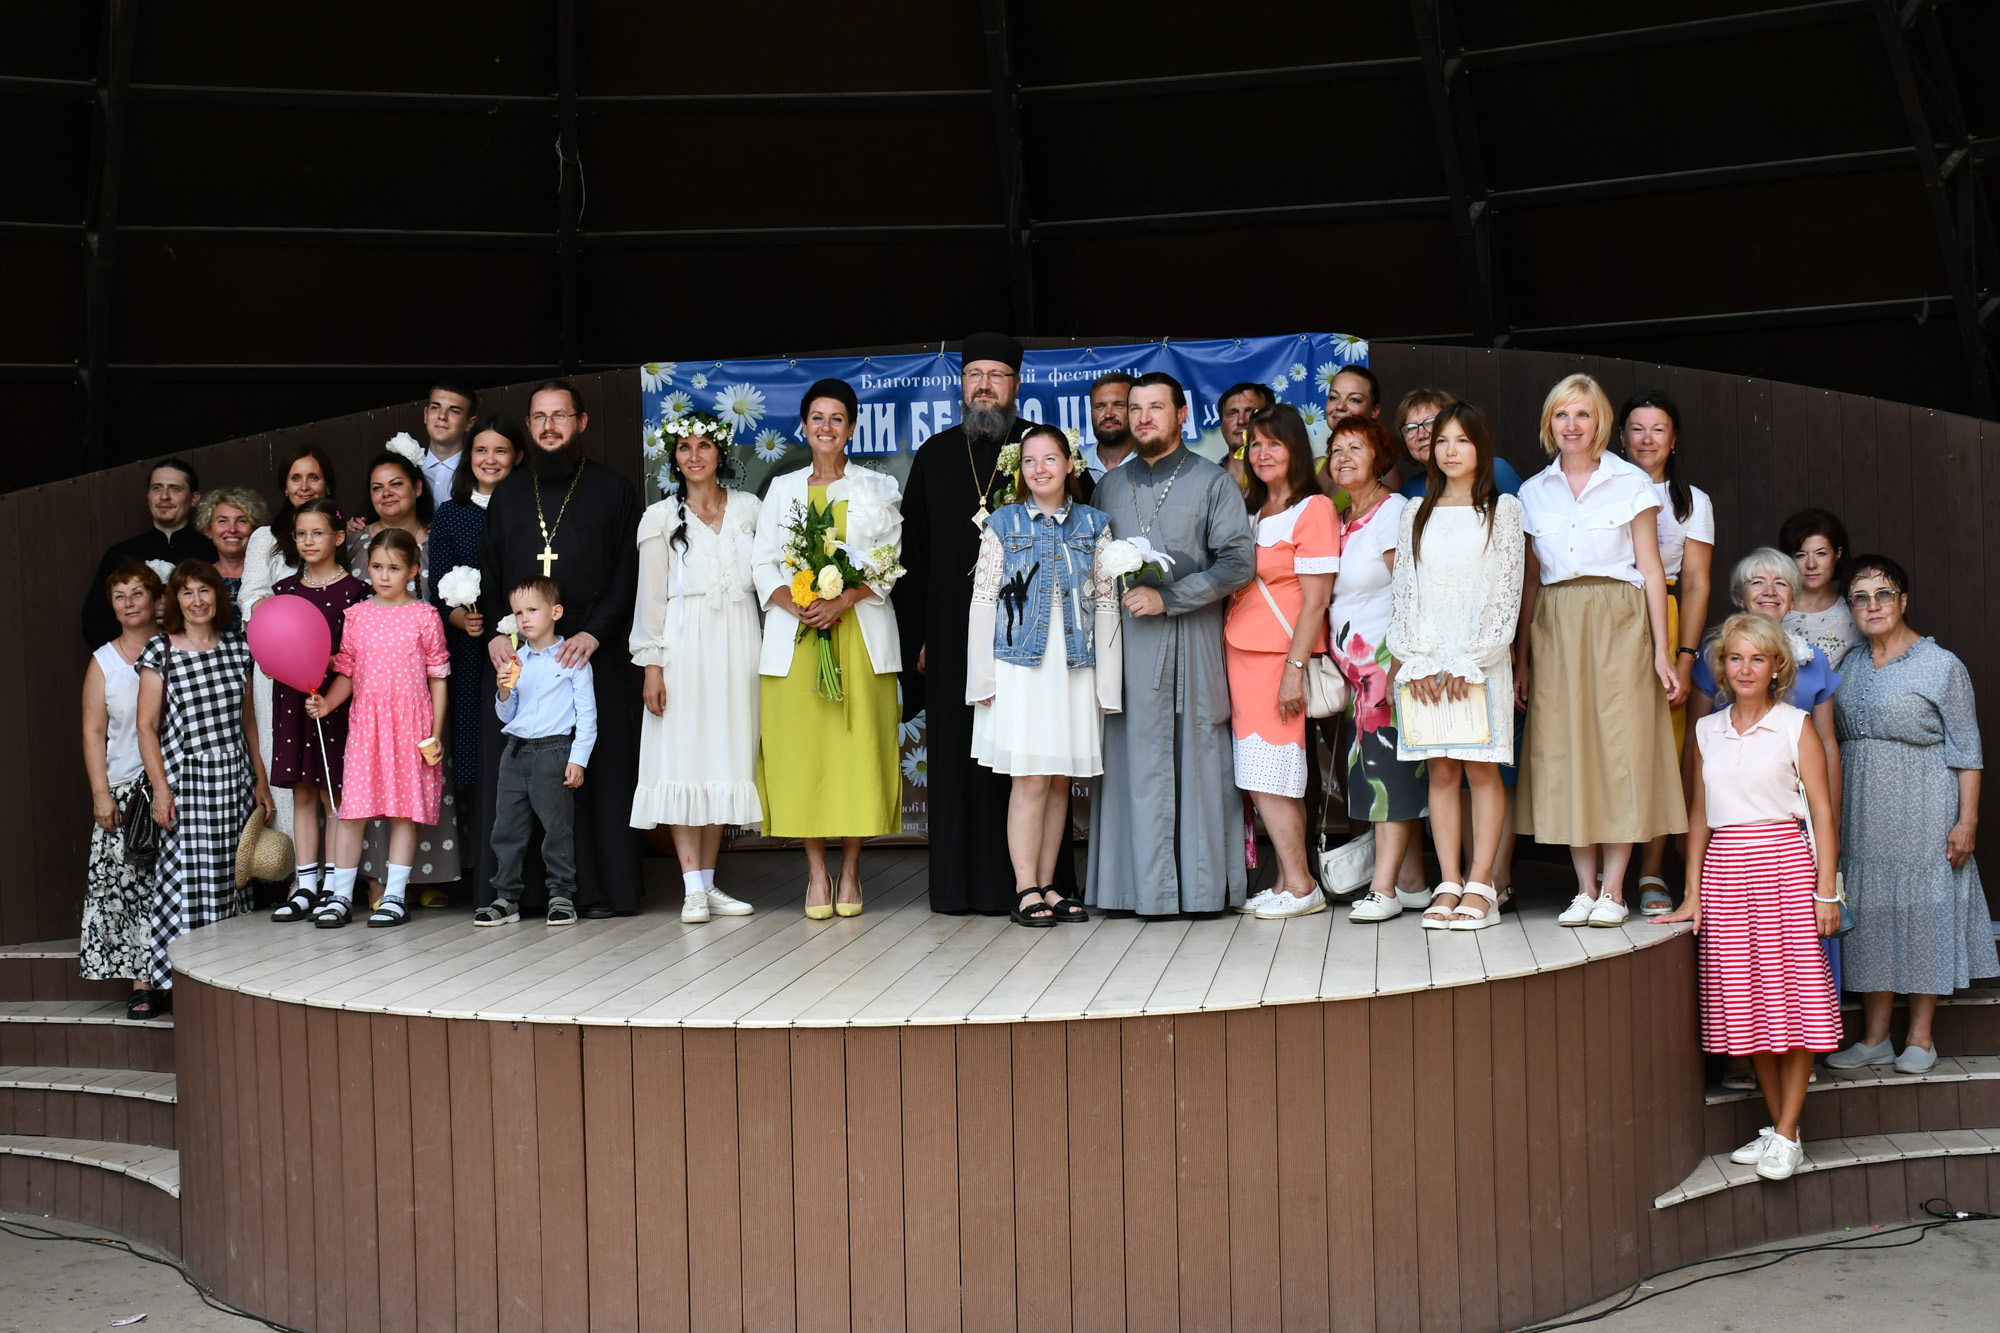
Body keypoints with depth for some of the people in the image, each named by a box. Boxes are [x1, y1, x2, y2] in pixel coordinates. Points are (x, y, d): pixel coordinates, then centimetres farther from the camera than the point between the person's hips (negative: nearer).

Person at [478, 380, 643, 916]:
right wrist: (494, 632, -2)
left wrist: (593, 633, -13)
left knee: (595, 767, -4)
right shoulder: (508, 494, 18)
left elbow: (629, 573, 0)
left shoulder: (613, 491, 7)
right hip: (515, 656, 3)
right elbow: (486, 572, 15)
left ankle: (594, 889, 2)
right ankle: (513, 888, 5)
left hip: (592, 654, -3)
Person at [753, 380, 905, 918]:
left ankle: (850, 872, 4)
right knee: (802, 752, -3)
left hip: (860, 635, -1)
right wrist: (800, 605, -11)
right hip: (795, 636, 1)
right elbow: (764, 564, 7)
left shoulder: (878, 487, 10)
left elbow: (890, 563, 1)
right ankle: (816, 874, 4)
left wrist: (841, 602, -14)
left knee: (858, 749, -4)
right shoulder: (782, 489, 15)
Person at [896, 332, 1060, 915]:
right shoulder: (935, 456, 13)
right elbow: (914, 552, 12)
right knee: (958, 756, 4)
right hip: (954, 633, 3)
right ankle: (965, 884, 11)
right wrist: (918, 636, 5)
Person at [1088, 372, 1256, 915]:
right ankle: (1140, 884, 6)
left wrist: (1167, 597, -13)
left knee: (1195, 756, -3)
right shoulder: (1110, 486, 17)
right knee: (1132, 760, 1)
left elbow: (1239, 562, -5)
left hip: (1189, 640, -3)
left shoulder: (1213, 483, 4)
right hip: (1124, 641, 3)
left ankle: (1201, 886, 3)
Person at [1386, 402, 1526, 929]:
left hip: (1481, 658, -3)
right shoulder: (1415, 514, 14)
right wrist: (1416, 662, -4)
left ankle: (1480, 886, -2)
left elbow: (1506, 593, -2)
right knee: (1440, 771, 1)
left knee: (1481, 768, -4)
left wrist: (1470, 662, -12)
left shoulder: (1502, 510, 5)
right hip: (1426, 663, 3)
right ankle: (1449, 885, 3)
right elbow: (1402, 591, 8)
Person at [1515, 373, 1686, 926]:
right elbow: (1530, 580, 13)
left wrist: (1661, 651, -5)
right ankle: (1585, 888, 8)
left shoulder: (1631, 483, 3)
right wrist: (1522, 658, 9)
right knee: (1565, 753, 0)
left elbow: (1652, 570, 1)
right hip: (1556, 630, 3)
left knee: (1620, 748, -5)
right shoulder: (1533, 493, 11)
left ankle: (1613, 890, 2)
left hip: (1619, 626, -3)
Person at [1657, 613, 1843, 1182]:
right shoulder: (1707, 731, 11)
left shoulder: (1795, 726, 1)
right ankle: (1775, 1124, 15)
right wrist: (1693, 895, 9)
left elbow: (1822, 811, 0)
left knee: (1792, 994, -4)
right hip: (1725, 870, 4)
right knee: (1745, 999, 4)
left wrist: (1825, 889, -7)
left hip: (1784, 863, -3)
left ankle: (1787, 1134, 2)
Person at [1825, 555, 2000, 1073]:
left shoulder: (1941, 666, -5)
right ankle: (1874, 1038, 13)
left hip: (1922, 811, -4)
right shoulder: (1848, 666, 9)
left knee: (1925, 912, 1)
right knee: (1871, 914, 6)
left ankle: (1920, 1038, 11)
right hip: (1862, 812, 5)